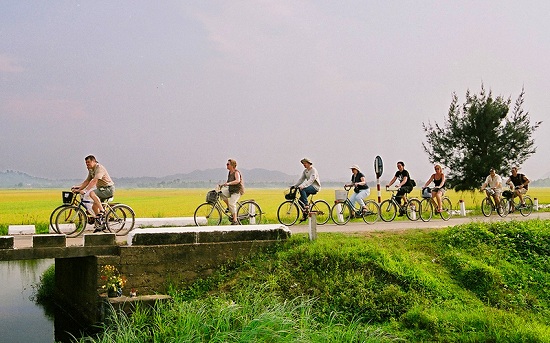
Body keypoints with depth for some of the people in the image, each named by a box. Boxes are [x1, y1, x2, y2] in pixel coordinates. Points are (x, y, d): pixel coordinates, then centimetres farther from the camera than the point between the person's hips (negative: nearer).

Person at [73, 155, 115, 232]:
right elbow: (87, 181, 12)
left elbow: (94, 181, -31)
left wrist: (85, 190, -38)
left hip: (109, 188, -10)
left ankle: (102, 211, -26)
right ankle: (98, 225, 19)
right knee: (94, 207, 8)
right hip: (102, 189, 10)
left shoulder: (99, 168, -18)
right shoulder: (91, 170, 12)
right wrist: (78, 188, -4)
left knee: (92, 193, -32)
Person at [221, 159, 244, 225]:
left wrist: (229, 183, -45)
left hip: (238, 190, -8)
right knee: (222, 193, -12)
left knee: (232, 204, -20)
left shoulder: (236, 172, -17)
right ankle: (229, 207, 2)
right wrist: (223, 184, 6)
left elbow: (238, 180, -35)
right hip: (231, 190, 8)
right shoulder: (229, 173, 9)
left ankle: (235, 221, -15)